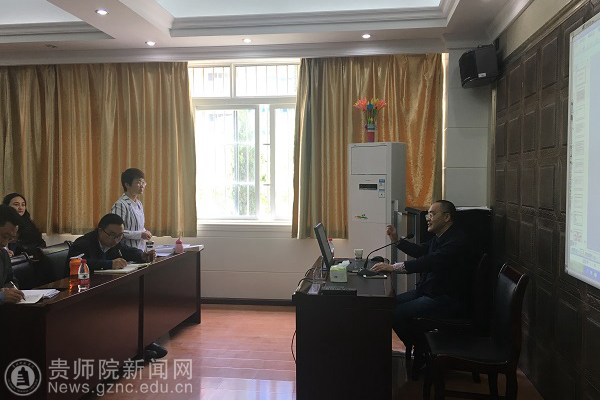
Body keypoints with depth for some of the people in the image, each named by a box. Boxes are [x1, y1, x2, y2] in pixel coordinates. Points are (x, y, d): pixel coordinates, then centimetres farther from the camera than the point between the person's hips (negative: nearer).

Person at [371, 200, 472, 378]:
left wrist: (392, 267, -36)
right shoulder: (441, 237, 12)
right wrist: (396, 240, 12)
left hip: (446, 299, -10)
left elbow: (429, 262, -32)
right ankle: (421, 348, 11)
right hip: (429, 290, 10)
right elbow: (420, 251, 26)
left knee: (397, 315, -21)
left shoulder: (457, 241, -22)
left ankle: (424, 354, 1)